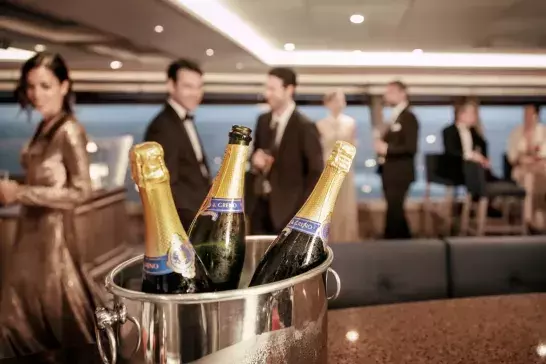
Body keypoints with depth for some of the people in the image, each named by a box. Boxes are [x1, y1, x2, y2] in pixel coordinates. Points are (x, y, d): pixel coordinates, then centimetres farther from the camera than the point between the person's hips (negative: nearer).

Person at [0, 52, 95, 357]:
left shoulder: (69, 131, -16)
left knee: (57, 318, 7)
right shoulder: (44, 128, 9)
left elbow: (81, 191, -20)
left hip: (52, 234, -8)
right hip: (33, 232, 8)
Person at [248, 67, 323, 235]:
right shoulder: (263, 120, 8)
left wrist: (302, 211, -13)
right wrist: (255, 159, -5)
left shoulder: (305, 127, -11)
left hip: (287, 209, -6)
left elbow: (316, 173, -10)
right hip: (259, 204, 6)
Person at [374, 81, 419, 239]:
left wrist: (387, 149, -22)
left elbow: (411, 147, -21)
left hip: (399, 173, -9)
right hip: (390, 172, 9)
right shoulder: (395, 116, 16)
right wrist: (381, 145, 3)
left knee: (393, 212, -6)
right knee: (395, 211, 14)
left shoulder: (408, 117, -12)